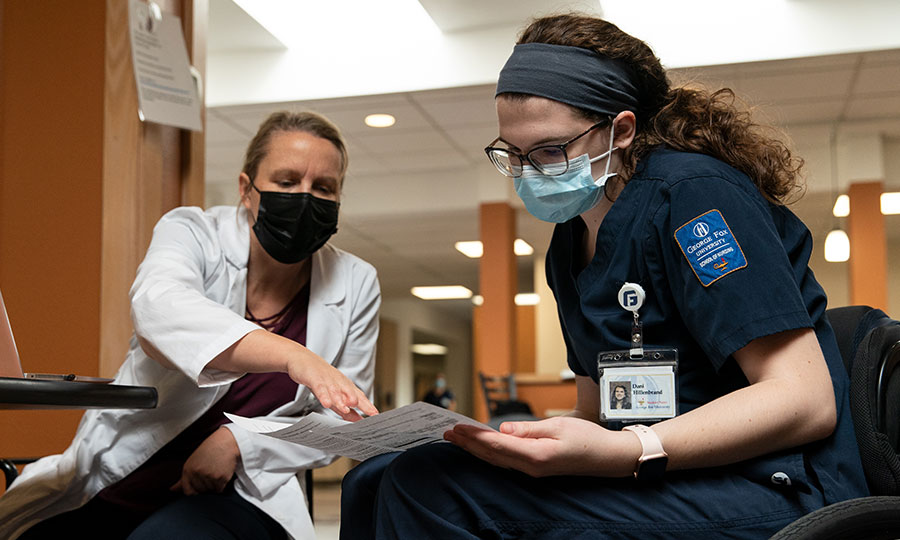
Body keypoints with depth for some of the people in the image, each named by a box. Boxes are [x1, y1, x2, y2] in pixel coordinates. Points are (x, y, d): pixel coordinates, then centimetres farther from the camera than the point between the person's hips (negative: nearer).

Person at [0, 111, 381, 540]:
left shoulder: (355, 285, 0)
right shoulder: (191, 232, -6)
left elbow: (340, 424, 3)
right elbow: (159, 305, -30)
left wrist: (239, 442, -15)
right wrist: (294, 357, -47)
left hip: (234, 493, -1)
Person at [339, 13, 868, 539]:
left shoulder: (692, 194, -11)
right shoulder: (568, 248, 15)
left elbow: (807, 401, -18)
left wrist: (624, 452, -29)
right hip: (655, 480, 8)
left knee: (427, 489, -24)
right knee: (373, 480, -4)